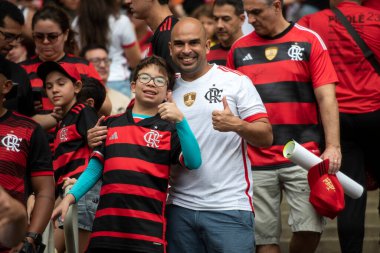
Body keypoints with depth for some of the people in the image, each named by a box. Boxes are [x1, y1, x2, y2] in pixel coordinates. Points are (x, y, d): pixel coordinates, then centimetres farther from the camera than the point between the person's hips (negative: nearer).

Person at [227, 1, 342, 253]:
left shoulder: (309, 41, 2)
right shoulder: (239, 49, 9)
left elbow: (326, 98, -2)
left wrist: (333, 146, -11)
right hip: (255, 162, 2)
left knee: (309, 229, -11)